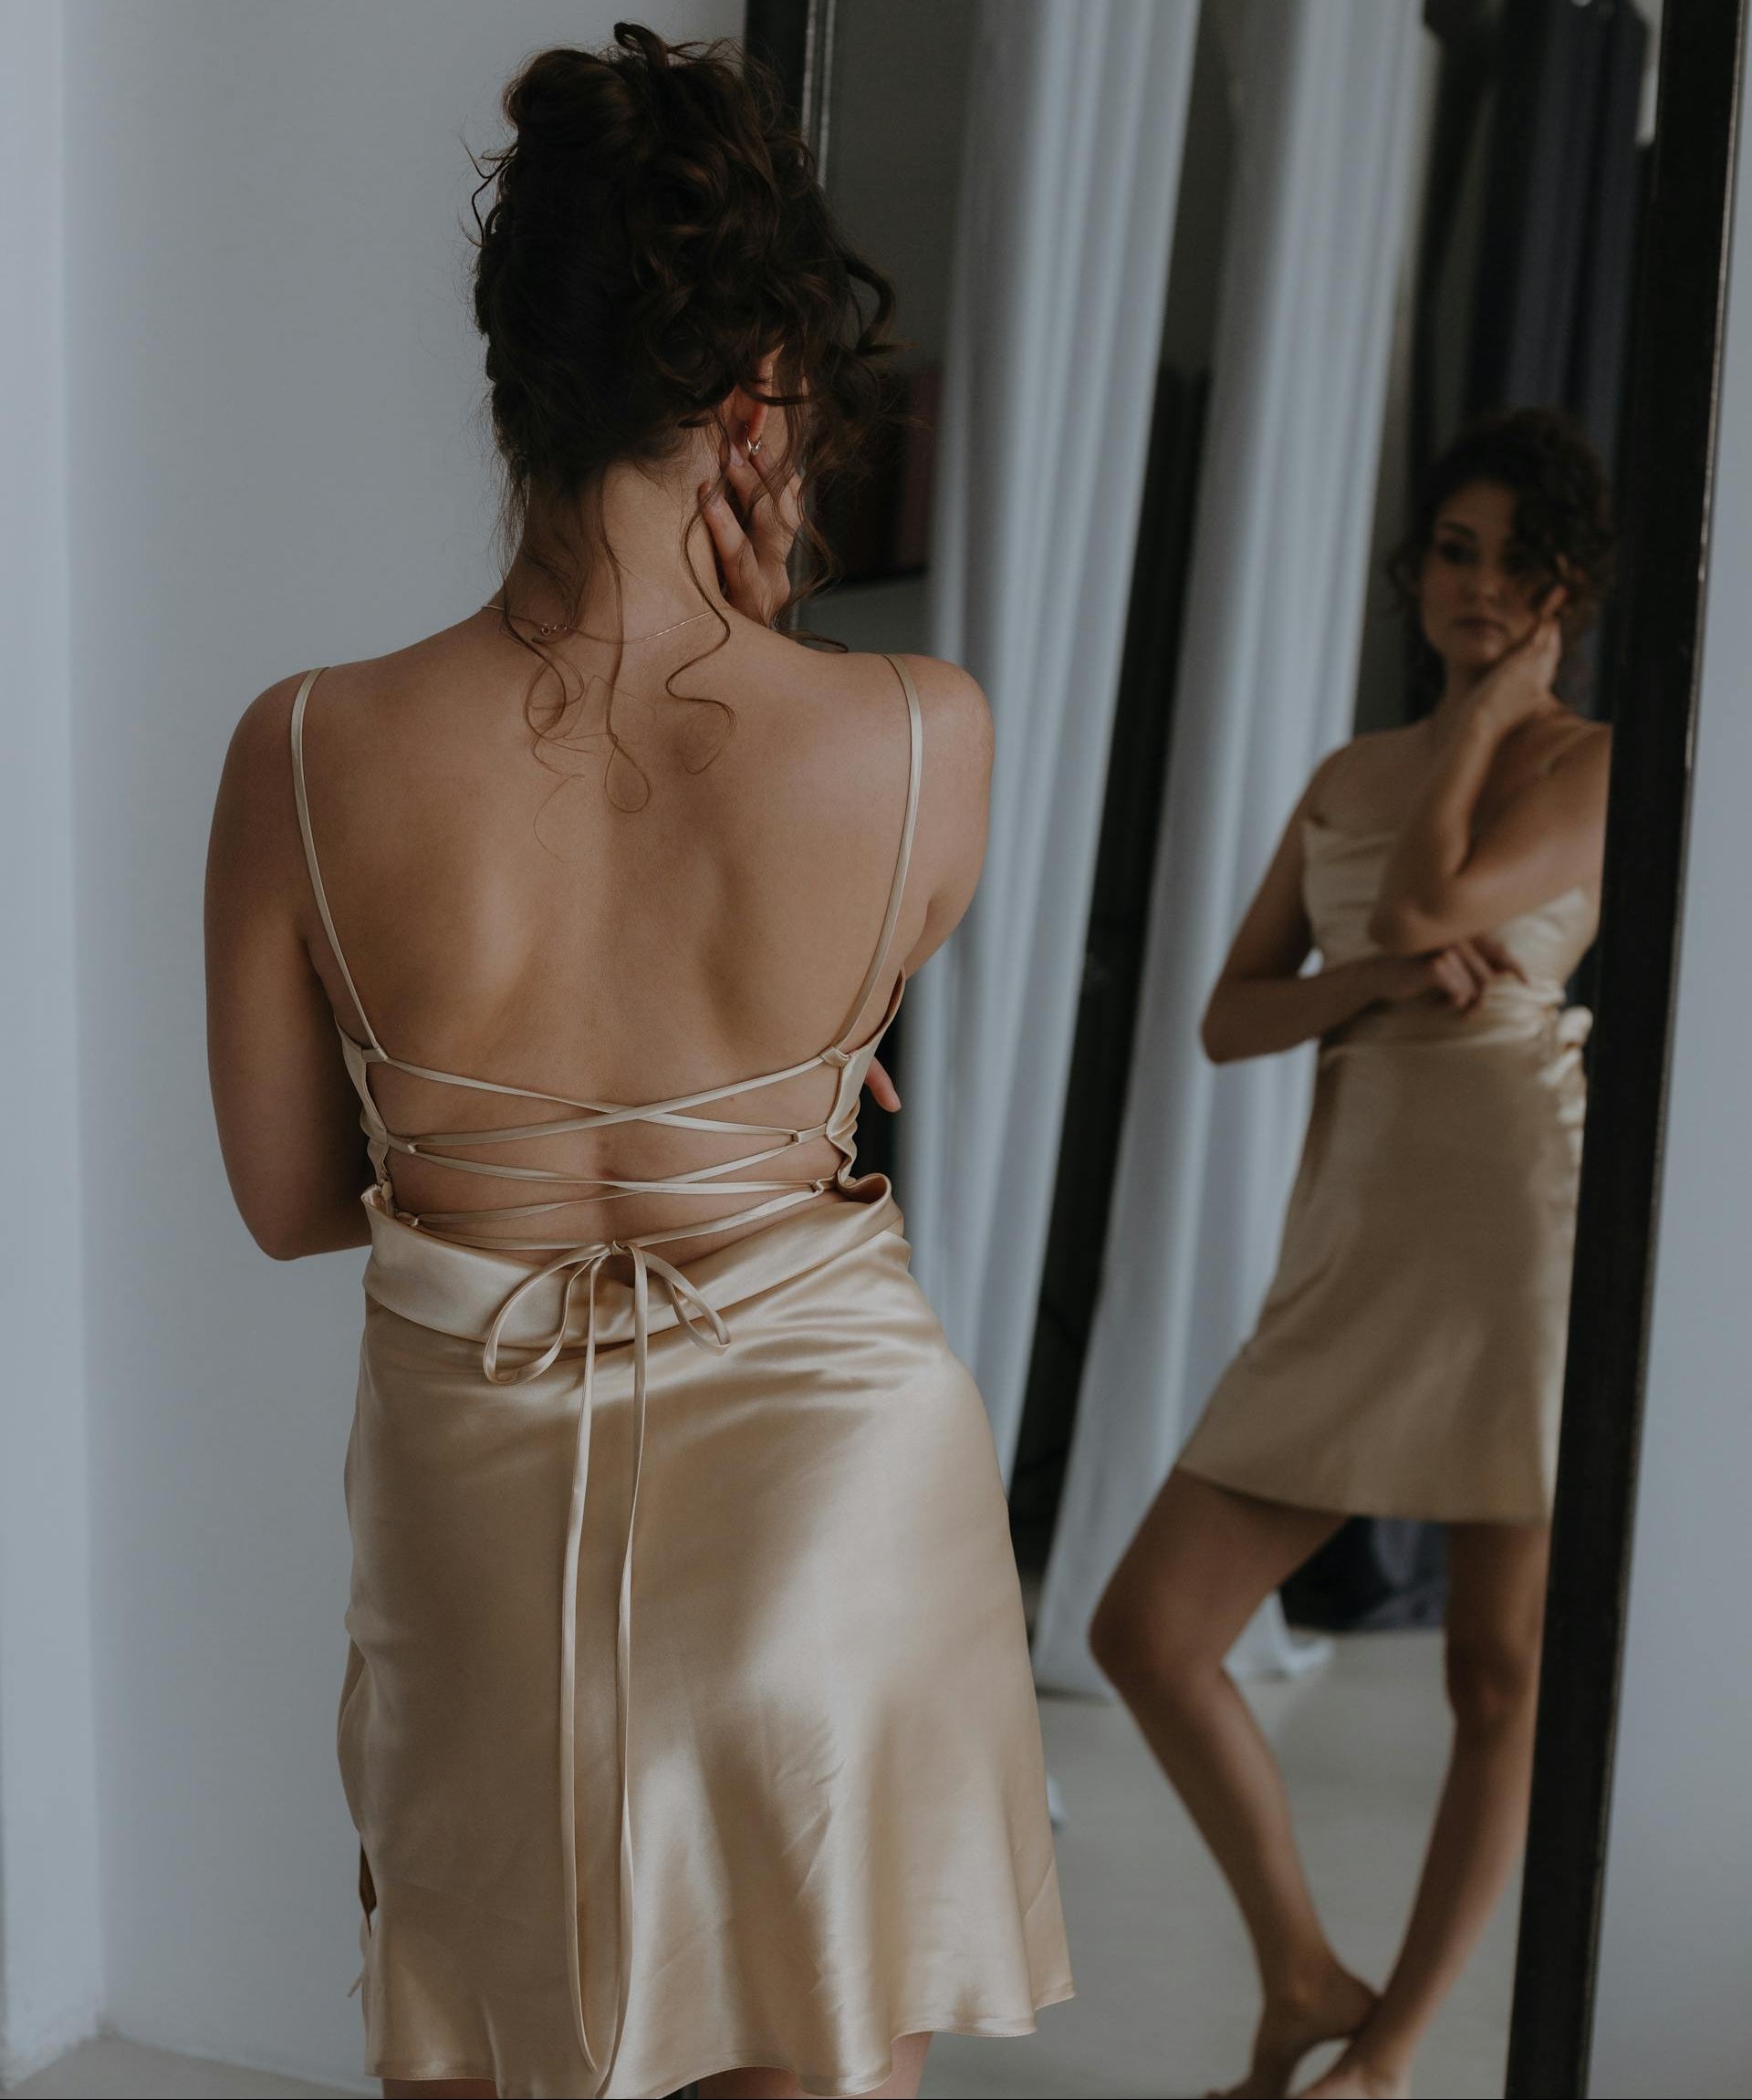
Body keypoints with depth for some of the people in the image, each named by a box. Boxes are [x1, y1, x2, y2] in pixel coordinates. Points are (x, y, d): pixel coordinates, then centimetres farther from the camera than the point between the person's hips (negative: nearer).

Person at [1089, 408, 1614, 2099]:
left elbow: (1427, 903, -17)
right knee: (1146, 1630, 0)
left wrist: (1490, 704, -3)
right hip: (1349, 1252, 5)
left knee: (1503, 1672, 5)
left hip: (1528, 1225, -5)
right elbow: (1226, 1018, 10)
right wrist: (1380, 984, -10)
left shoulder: (1595, 766, 0)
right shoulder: (1345, 778, 16)